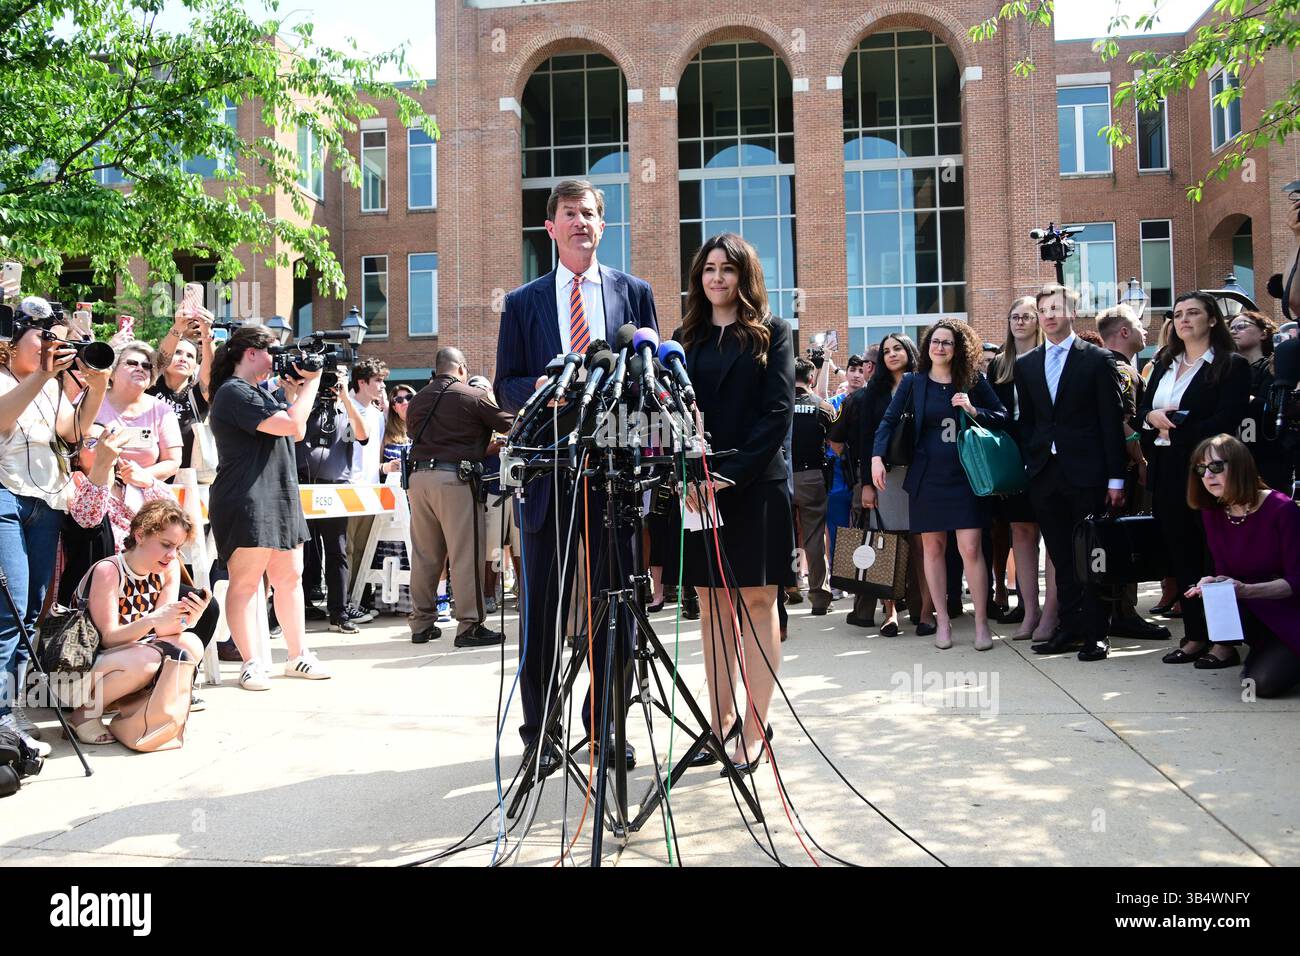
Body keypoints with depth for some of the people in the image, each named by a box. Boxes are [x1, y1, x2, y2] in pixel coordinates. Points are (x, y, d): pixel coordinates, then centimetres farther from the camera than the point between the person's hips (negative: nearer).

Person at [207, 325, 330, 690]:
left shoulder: (258, 392, 22)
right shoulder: (234, 393, -11)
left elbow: (297, 432, 22)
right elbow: (289, 424, -18)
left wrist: (302, 385, 14)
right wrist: (311, 381, -7)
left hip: (280, 498, 10)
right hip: (247, 500, -10)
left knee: (289, 578, 11)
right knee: (245, 581, -4)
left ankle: (298, 655, 18)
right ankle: (251, 664, 0)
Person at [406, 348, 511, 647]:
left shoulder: (417, 401, 16)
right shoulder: (472, 396, -1)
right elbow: (510, 425, 2)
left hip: (419, 475, 6)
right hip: (455, 477, -6)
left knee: (425, 555, 11)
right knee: (466, 553, -2)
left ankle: (422, 624, 16)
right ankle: (469, 625, -3)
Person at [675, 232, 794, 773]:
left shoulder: (772, 333, 3)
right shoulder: (687, 338, 14)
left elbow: (778, 412, -7)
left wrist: (732, 473, -16)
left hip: (756, 486, -4)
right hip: (698, 489, 4)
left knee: (757, 605, 0)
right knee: (712, 604, 7)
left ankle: (754, 730, 4)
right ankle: (722, 720, 16)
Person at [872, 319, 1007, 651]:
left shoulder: (974, 381, 3)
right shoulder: (913, 382, 3)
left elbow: (1003, 417, 4)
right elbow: (889, 420, 1)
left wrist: (974, 411, -14)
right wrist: (877, 456, -13)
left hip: (965, 477, -1)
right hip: (927, 477, 1)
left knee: (971, 549, -7)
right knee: (932, 548, 5)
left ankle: (981, 622, 3)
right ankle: (943, 621, 15)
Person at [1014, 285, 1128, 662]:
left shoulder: (1097, 359, -1)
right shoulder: (1025, 365, 11)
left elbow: (1112, 421, -3)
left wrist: (1116, 478, -8)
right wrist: (1027, 468, 4)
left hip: (1086, 472, -4)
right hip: (1044, 473, 4)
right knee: (1061, 559, 9)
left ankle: (1096, 633, 9)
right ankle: (1069, 628, 17)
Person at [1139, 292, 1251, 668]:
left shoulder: (1232, 366, -3)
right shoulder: (1164, 365, 17)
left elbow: (1225, 421, -14)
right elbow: (1142, 409, 13)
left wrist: (1175, 428, -14)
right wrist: (1153, 416, -9)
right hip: (1167, 474, 6)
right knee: (1180, 553, 8)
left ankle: (1225, 640, 5)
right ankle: (1194, 634, 16)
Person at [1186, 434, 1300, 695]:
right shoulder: (1212, 512, -2)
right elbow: (1225, 572, 0)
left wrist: (1246, 590, -33)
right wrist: (1212, 584, -23)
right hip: (1253, 612, 5)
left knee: (1264, 682, -25)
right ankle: (1262, 649, 3)